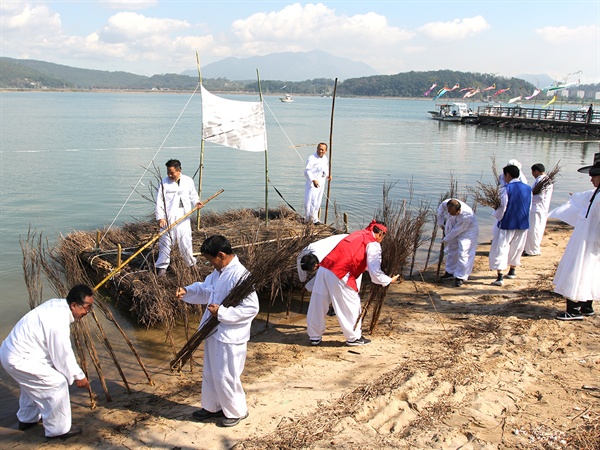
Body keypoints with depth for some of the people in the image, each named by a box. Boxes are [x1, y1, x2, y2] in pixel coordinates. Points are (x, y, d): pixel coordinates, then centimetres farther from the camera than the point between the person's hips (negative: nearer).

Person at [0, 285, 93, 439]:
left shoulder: (57, 305, 0)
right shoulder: (58, 322, -28)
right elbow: (62, 356, -19)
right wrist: (78, 376, -5)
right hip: (19, 360, -10)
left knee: (33, 383, 29)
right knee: (57, 383, -7)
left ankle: (27, 419, 49)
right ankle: (57, 429, 6)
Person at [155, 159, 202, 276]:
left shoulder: (188, 181, 5)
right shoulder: (164, 183, 0)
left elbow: (193, 195, 14)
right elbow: (159, 202, -1)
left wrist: (196, 202, -9)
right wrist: (160, 217, -9)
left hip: (183, 217, 1)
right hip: (168, 218, -1)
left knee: (185, 242, 3)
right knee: (165, 241, 2)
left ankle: (192, 263, 21)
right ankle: (162, 266, 13)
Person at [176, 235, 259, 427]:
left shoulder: (240, 275, -25)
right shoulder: (218, 272, 4)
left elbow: (251, 308, -25)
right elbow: (206, 288, 20)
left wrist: (222, 313, -25)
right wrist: (187, 291, 1)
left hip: (230, 337, -9)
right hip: (214, 332, 9)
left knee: (225, 377, 5)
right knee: (210, 373, 22)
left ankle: (236, 412, 27)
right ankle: (213, 407, 41)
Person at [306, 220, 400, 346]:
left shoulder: (357, 234, 24)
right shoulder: (373, 244, 1)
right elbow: (374, 271, -6)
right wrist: (389, 280, 10)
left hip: (324, 268, 8)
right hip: (340, 275, -8)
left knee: (318, 304, 14)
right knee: (351, 306, 10)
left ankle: (314, 336, 27)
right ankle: (353, 338, 24)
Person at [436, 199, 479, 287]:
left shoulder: (466, 215, -41)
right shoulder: (446, 204, -28)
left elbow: (456, 230, -29)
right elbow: (441, 208, -1)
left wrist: (445, 240, -17)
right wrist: (442, 222, 5)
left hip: (467, 231, -6)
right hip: (453, 228, 6)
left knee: (463, 253, -13)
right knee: (451, 249, 15)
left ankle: (460, 277, -5)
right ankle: (450, 271, 31)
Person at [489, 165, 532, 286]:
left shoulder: (506, 189, -15)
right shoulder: (528, 188, 3)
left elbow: (502, 207, -14)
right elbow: (529, 207, 10)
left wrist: (496, 215, 4)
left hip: (507, 224, -6)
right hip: (522, 224, 6)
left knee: (500, 249, 0)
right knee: (516, 248, 21)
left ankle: (500, 277, -7)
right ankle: (512, 272, 36)